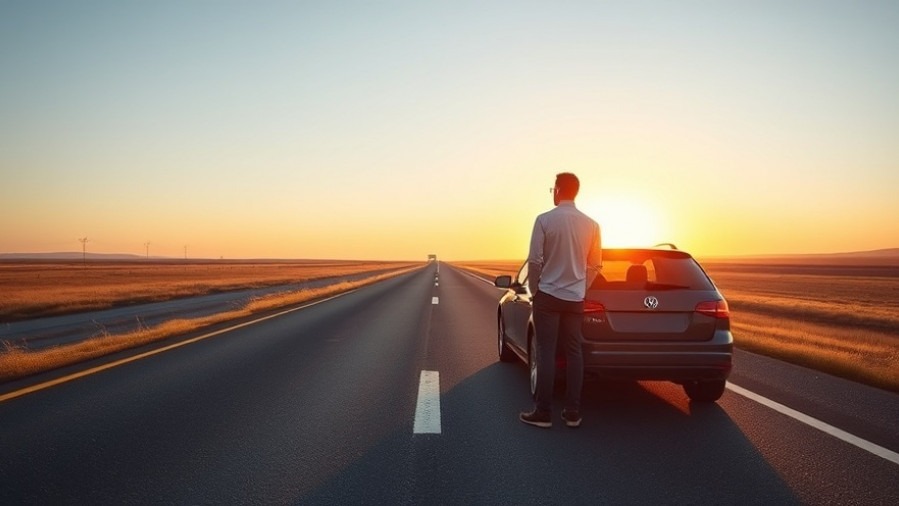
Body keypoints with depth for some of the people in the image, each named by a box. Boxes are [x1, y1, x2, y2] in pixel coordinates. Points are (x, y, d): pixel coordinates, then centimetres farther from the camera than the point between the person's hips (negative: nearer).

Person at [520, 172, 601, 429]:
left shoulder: (544, 220, -11)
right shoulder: (591, 224, 2)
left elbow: (535, 260, -11)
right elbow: (595, 264, 7)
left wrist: (534, 289, 3)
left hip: (548, 295, -4)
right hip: (576, 297, 4)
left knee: (546, 353, 2)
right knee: (574, 353, 10)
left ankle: (543, 412, 5)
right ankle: (572, 412, 14)